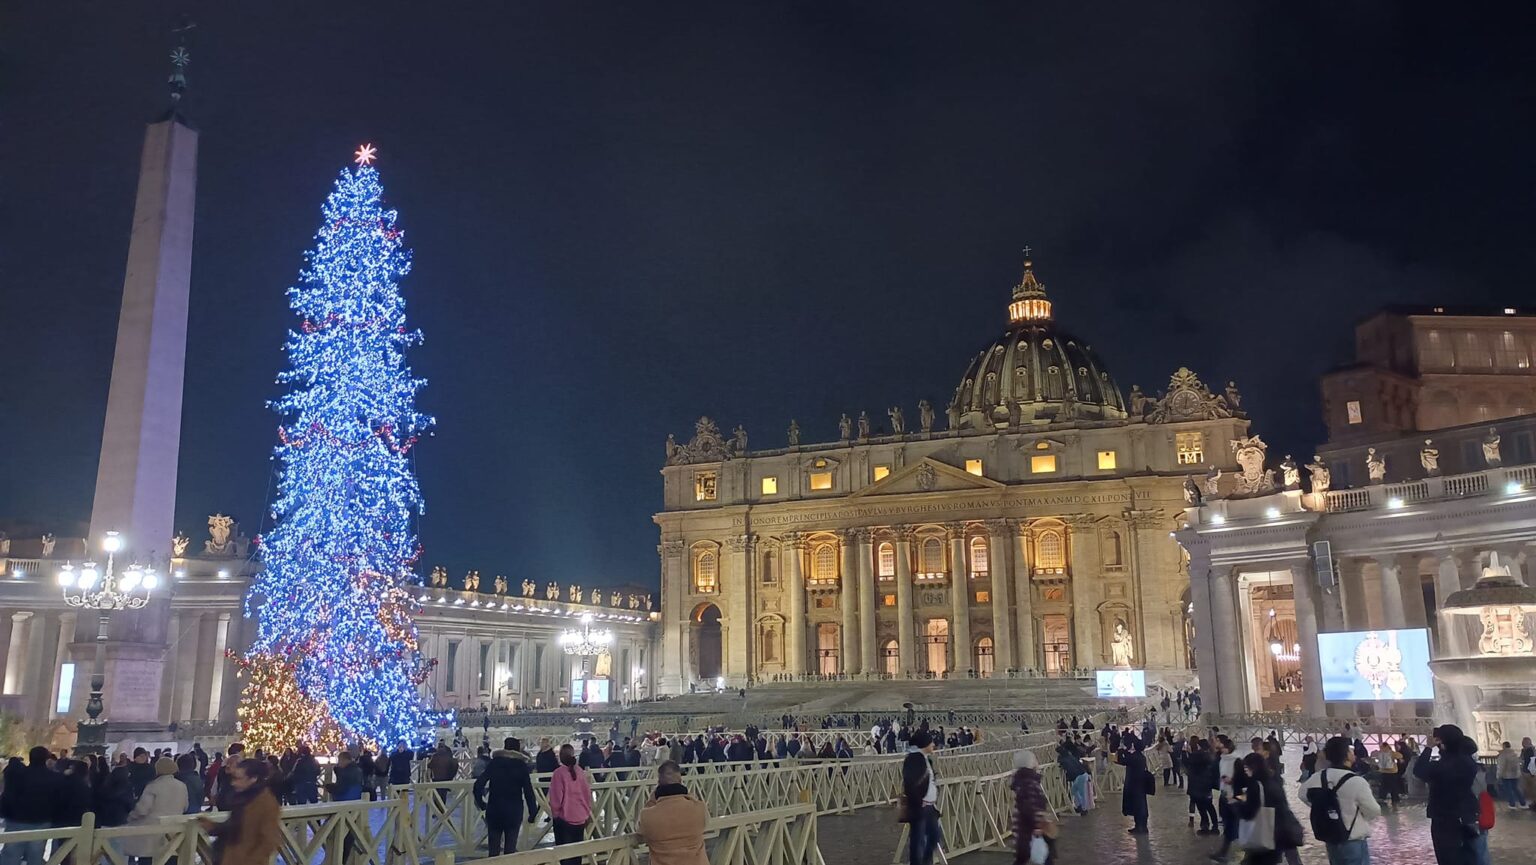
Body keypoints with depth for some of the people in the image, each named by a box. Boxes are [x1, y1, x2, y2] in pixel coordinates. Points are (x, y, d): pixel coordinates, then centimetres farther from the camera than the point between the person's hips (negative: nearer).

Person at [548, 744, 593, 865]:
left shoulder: (559, 773, -15)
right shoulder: (581, 771, -1)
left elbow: (556, 797, -13)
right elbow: (587, 794, 6)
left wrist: (555, 813, 4)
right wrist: (587, 811, 19)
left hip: (564, 817, -4)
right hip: (580, 817, 4)